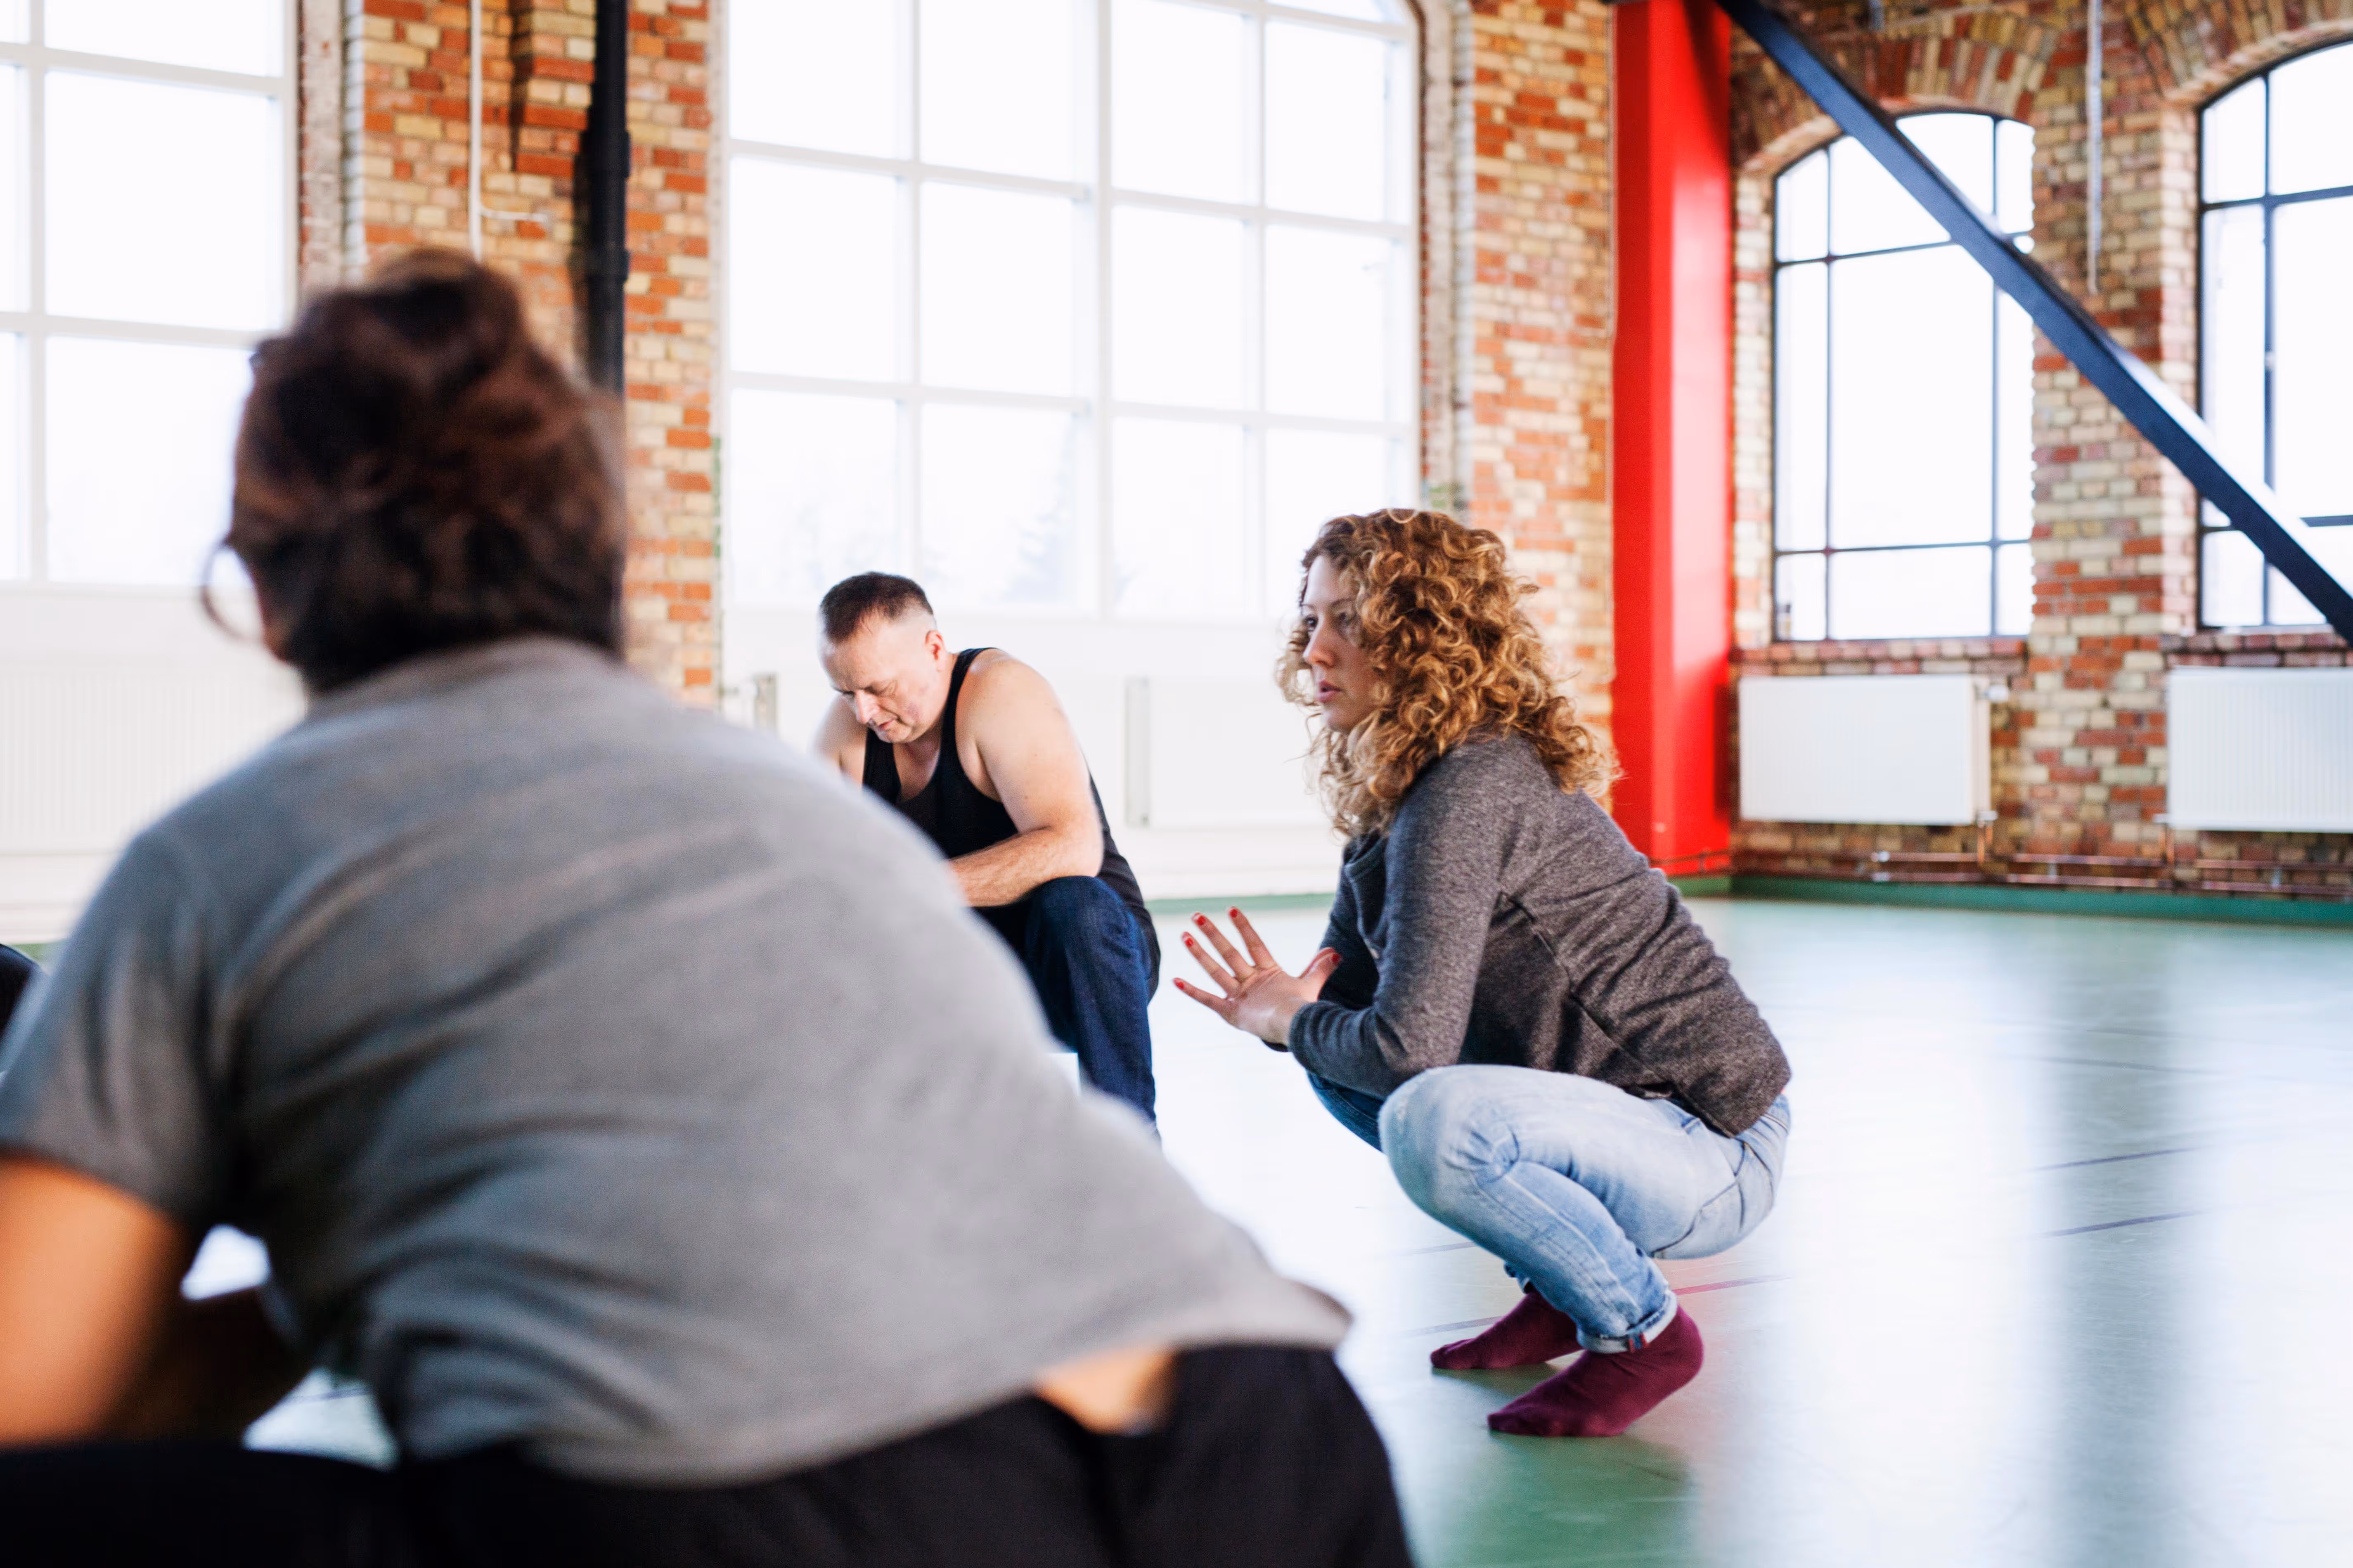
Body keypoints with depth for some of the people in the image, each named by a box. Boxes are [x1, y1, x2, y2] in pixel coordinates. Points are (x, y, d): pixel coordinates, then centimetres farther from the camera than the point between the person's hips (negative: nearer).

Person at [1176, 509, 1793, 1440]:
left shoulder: (1470, 790, -23)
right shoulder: (1394, 794, 7)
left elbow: (1409, 1040, -28)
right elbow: (1344, 991, 13)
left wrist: (1293, 1022, -8)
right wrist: (1279, 1008, -11)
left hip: (1713, 1150, -10)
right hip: (1617, 1115, 10)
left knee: (1433, 1120, -34)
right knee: (1341, 1065, 11)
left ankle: (1643, 1328, -8)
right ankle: (1563, 1286, 16)